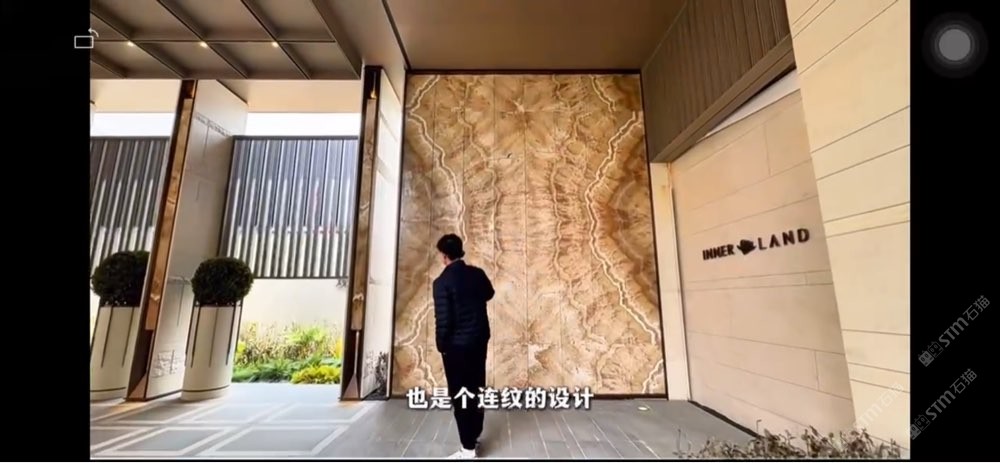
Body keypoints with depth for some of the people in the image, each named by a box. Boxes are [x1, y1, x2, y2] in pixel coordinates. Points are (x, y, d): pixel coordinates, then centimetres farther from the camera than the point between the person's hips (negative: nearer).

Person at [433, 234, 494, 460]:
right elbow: (489, 294, 19)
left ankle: (468, 448, 13)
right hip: (479, 339, 6)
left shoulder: (442, 281, -17)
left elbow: (443, 319, -18)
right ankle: (475, 435, 34)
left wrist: (441, 344, -4)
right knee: (476, 388, 19)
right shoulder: (477, 273, -1)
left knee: (460, 393, 5)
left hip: (456, 344, -6)